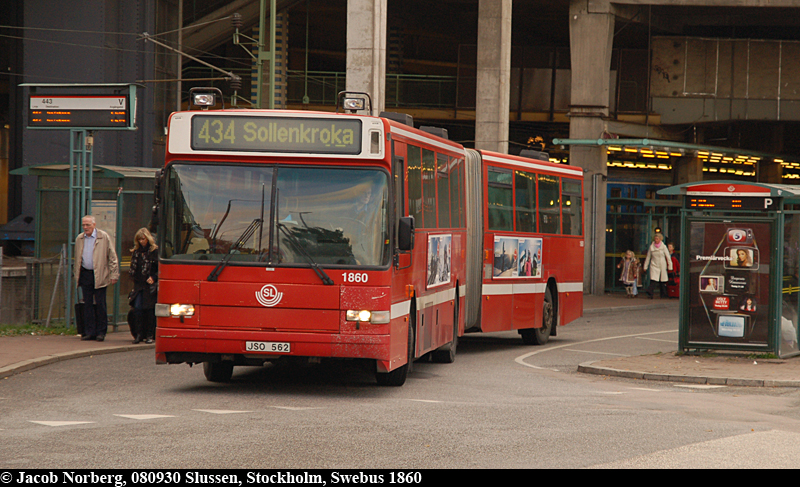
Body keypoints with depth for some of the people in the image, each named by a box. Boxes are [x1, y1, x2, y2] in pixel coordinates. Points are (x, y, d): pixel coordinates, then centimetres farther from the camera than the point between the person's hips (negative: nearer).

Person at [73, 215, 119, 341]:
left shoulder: (104, 237, -1)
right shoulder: (79, 239, 12)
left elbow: (112, 257, -1)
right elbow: (77, 259, 20)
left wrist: (114, 275, -6)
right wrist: (76, 274, 14)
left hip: (99, 276, -4)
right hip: (85, 274, 4)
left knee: (100, 304, -3)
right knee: (88, 304, 4)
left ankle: (101, 332, 4)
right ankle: (89, 332, 8)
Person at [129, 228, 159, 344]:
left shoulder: (155, 251, -3)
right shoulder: (136, 252, 13)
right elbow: (133, 267, 21)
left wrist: (154, 278, -14)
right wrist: (133, 275, 4)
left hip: (150, 286, -4)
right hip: (139, 285, 4)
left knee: (149, 310, -1)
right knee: (137, 308, -6)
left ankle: (150, 335, 6)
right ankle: (139, 334, 0)